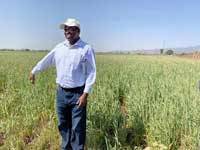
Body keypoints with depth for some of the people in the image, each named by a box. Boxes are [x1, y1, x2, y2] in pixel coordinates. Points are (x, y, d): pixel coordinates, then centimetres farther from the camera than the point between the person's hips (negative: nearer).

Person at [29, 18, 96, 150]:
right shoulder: (59, 47, 6)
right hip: (61, 92, 5)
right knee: (63, 125, 17)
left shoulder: (87, 49, -10)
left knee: (78, 128, 1)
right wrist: (34, 72, 32)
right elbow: (46, 60, 20)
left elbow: (91, 73, -11)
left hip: (78, 93, -5)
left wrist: (85, 94, -16)